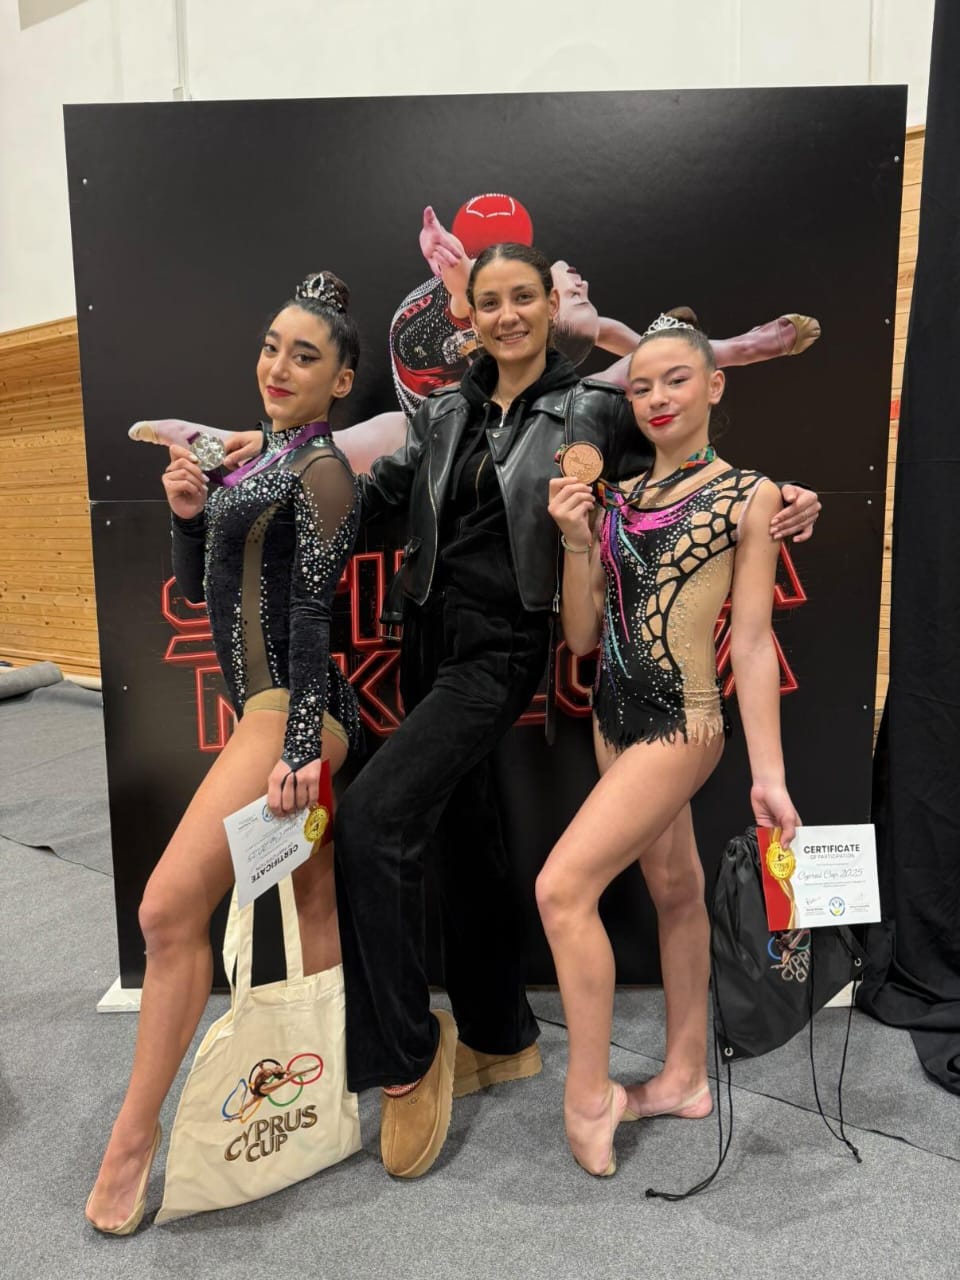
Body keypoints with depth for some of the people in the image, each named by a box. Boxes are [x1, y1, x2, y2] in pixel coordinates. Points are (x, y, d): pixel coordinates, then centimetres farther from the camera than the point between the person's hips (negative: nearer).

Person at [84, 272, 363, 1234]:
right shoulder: (260, 458, 17)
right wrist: (186, 512, -1)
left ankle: (135, 1134, 5)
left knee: (170, 906, -10)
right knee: (314, 898, 13)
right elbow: (196, 586, 18)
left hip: (293, 713, -9)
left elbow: (312, 618, -16)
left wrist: (298, 749, -20)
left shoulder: (320, 471, -8)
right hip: (268, 710, 9)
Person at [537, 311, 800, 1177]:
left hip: (682, 722, -6)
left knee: (563, 886, -14)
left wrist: (768, 772, -9)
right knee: (676, 889, 18)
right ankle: (685, 1077, 34)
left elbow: (752, 640, -7)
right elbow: (581, 637, 6)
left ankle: (590, 1096, 5)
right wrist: (576, 543, -8)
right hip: (615, 717, 6)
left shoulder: (749, 494, -5)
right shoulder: (615, 501, 8)